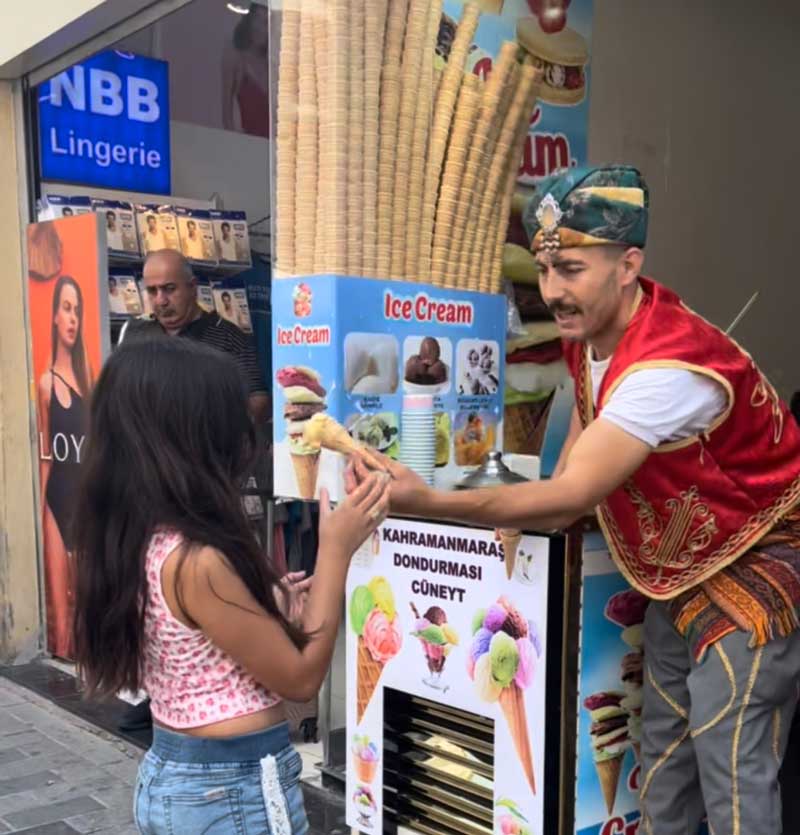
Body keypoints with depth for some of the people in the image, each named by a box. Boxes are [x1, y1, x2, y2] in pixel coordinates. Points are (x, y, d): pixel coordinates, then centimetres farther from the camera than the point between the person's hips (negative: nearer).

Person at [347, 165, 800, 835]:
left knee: (731, 760, -9)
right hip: (681, 565, 9)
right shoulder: (592, 331, -6)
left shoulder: (670, 367, -34)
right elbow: (588, 418, 11)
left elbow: (571, 498, -38)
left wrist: (424, 501, -44)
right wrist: (541, 510, -5)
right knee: (663, 748, 15)